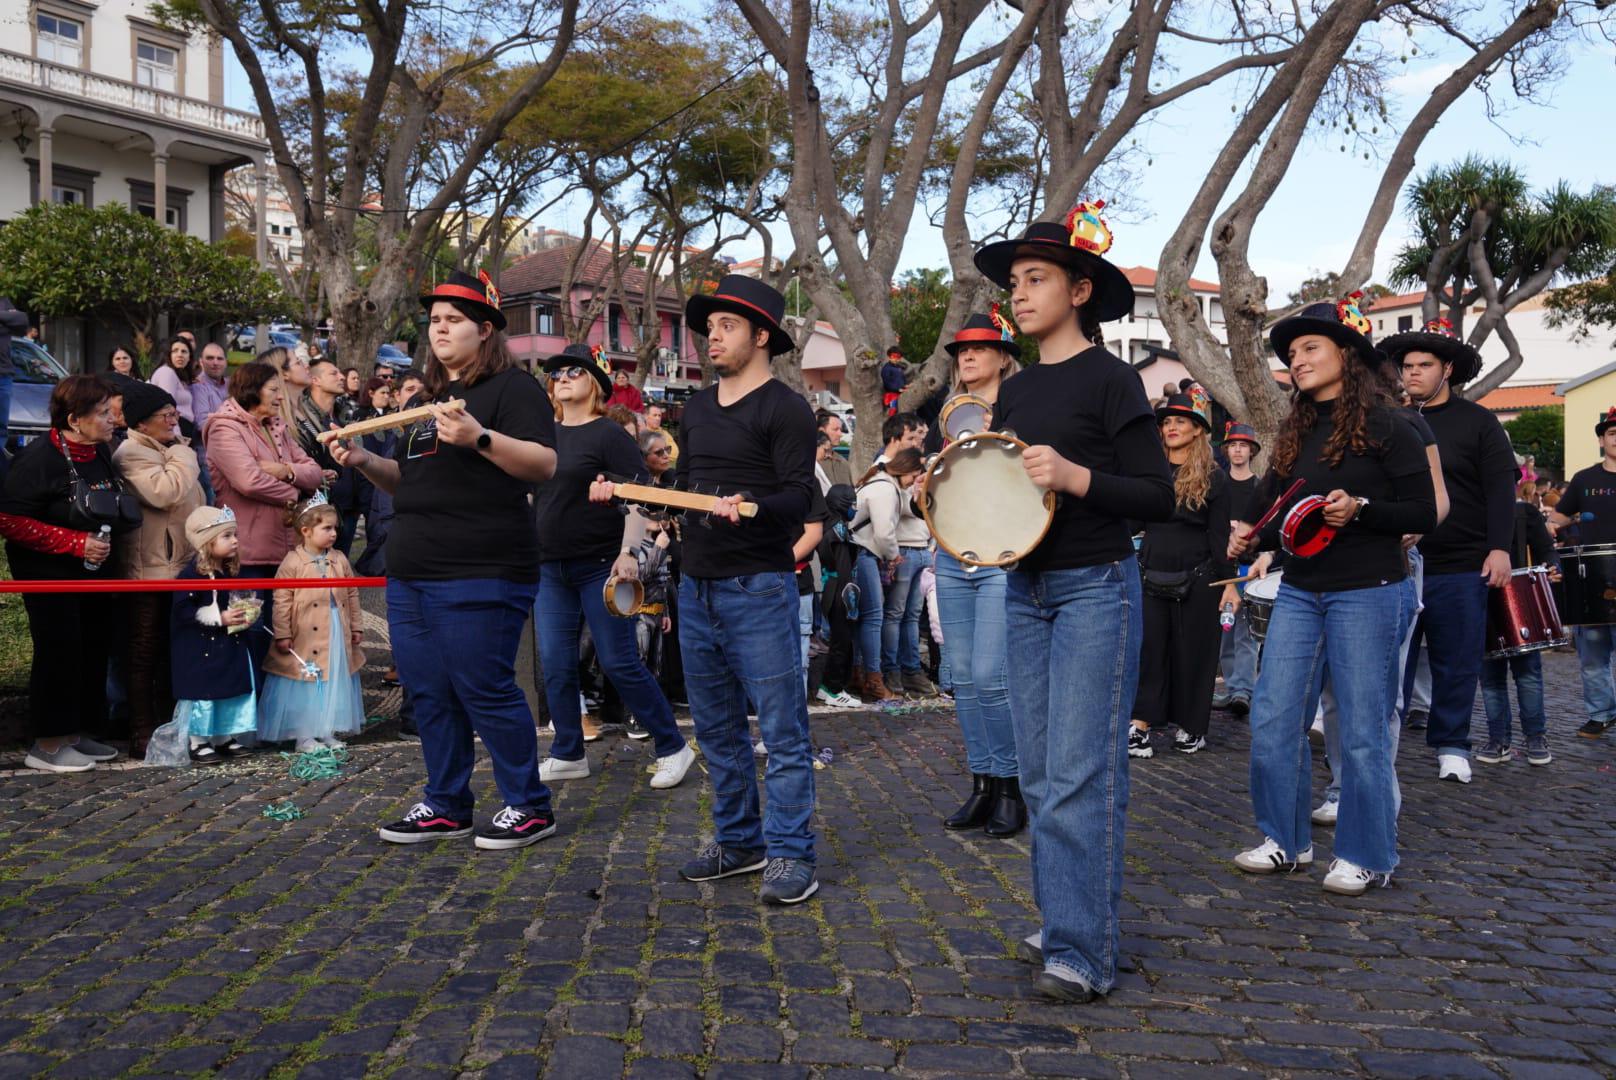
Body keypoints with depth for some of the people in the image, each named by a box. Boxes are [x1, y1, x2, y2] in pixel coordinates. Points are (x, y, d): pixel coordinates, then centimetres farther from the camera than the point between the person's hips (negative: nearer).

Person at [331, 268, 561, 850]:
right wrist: (365, 462, 9)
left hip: (479, 577, -9)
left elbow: (544, 464, -19)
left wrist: (478, 438, -32)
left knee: (484, 691, -5)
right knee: (429, 694, 12)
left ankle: (529, 807, 8)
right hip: (411, 575, 9)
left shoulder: (512, 387, -5)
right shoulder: (431, 397, 21)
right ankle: (445, 806, 23)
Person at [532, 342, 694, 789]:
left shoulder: (608, 434, -6)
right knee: (556, 665, 7)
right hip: (551, 568, 7)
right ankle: (568, 755, 20)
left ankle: (673, 748, 7)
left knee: (620, 663, -5)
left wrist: (628, 552, -26)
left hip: (600, 565, -6)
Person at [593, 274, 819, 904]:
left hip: (758, 587, -8)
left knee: (781, 729, -3)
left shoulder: (784, 408, -7)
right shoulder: (697, 407, 16)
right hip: (696, 586, 8)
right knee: (716, 728, 14)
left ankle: (791, 855, 4)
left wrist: (750, 506, -34)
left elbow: (799, 496, -16)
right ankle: (739, 841, 26)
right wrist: (624, 492, 11)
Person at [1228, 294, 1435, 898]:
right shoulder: (1295, 433, 13)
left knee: (1362, 730, 1)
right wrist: (1250, 541, -3)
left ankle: (1367, 855, 16)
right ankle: (1286, 839, 19)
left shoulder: (1385, 425, -5)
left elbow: (1424, 515, -8)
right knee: (1271, 720, 3)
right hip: (1299, 592, 6)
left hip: (1369, 593, -6)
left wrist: (1360, 509, -22)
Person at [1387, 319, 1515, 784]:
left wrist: (1499, 548, -12)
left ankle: (1451, 746, 18)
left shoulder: (1477, 422, 3)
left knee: (1456, 662, 6)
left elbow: (1500, 489, -2)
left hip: (1460, 568, -2)